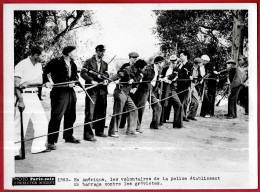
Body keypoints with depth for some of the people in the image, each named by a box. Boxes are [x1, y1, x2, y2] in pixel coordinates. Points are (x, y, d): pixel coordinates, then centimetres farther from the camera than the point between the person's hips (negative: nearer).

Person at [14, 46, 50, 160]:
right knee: (20, 125, -7)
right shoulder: (21, 65, -12)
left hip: (34, 96, 8)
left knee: (42, 122, 11)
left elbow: (40, 81, 1)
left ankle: (38, 146, 24)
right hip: (24, 96, -8)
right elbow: (16, 85, -16)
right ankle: (14, 151, 0)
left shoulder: (38, 65, 10)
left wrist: (28, 83, -17)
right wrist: (20, 101, -22)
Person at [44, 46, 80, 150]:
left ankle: (68, 136, 34)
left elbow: (75, 77, 16)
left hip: (70, 92, 8)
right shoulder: (56, 62, -10)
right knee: (56, 116, -10)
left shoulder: (73, 64, 13)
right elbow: (44, 72, -6)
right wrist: (47, 82, -20)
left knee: (70, 116, 17)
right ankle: (51, 141, -5)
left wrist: (73, 82, -4)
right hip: (59, 92, -8)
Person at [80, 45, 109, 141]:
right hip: (92, 90, -6)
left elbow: (106, 75, 10)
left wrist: (105, 79, -12)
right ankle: (88, 134, -8)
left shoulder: (104, 64, 19)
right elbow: (83, 73, -5)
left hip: (102, 90, 6)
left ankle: (99, 131, 25)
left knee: (102, 111, 11)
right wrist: (91, 80, -18)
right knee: (90, 112, -9)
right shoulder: (89, 62, 3)